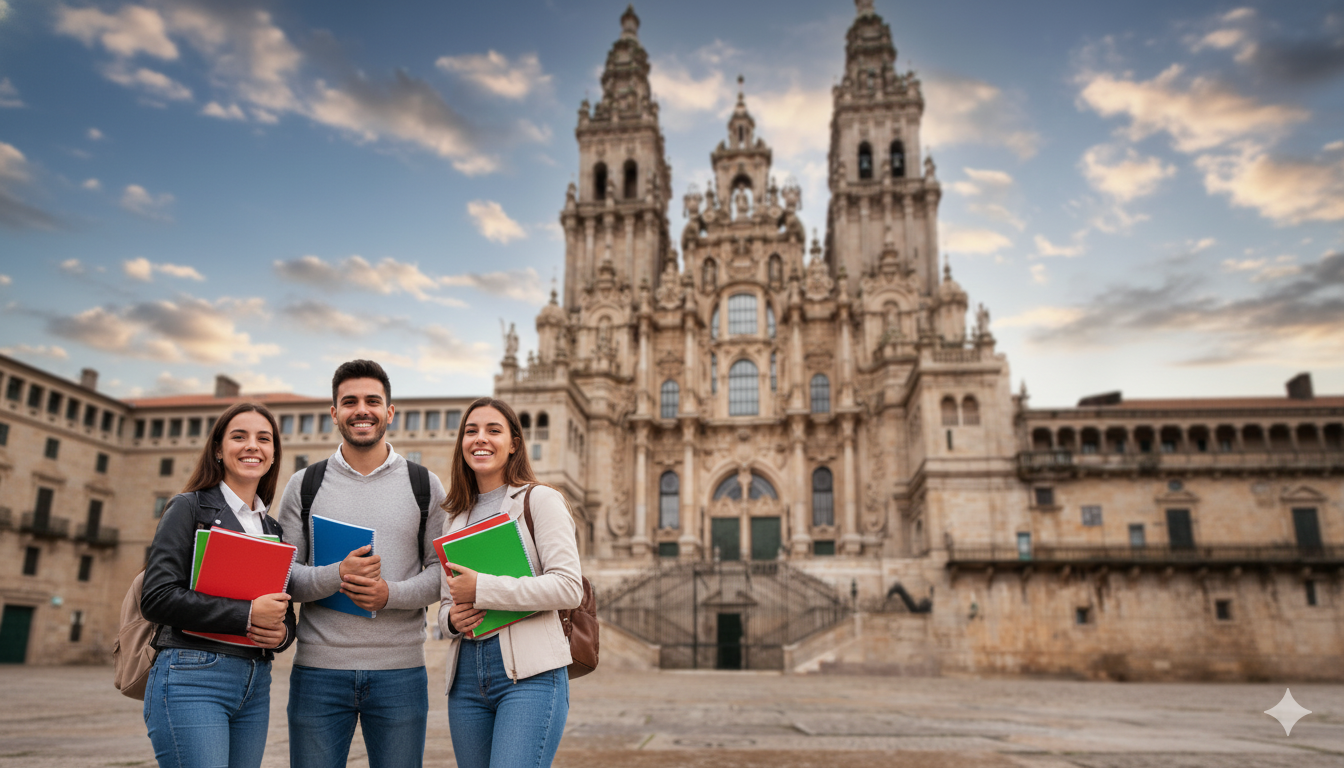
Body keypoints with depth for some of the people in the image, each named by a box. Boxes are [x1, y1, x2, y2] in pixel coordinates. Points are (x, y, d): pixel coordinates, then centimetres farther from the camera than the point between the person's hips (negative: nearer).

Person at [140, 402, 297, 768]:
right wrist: (247, 614, -15)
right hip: (192, 678, -6)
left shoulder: (273, 528, 16)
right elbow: (157, 598, -11)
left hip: (255, 685, 6)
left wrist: (281, 633, -4)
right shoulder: (189, 508, 0)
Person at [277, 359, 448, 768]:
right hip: (318, 671, 0)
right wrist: (335, 576, -17)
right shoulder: (304, 485, 6)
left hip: (400, 671, 0)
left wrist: (392, 593, -15)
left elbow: (444, 569, 3)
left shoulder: (425, 485, 5)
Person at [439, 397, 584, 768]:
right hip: (466, 678, 6)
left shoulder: (540, 500, -1)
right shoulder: (457, 516, 17)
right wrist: (451, 618, -2)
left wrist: (482, 590, -15)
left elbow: (569, 587, -12)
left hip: (530, 672, -6)